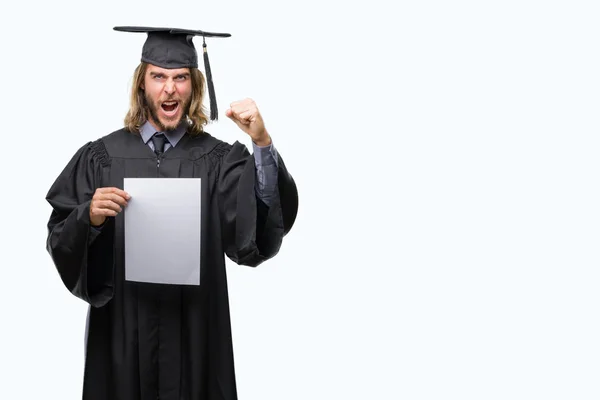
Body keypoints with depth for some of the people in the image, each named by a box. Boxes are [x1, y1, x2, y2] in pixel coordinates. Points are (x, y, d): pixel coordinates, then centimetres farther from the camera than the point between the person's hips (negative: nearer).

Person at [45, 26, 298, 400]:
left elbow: (259, 234, -17)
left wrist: (263, 144, -26)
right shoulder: (100, 157, 1)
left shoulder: (220, 159, -2)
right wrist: (89, 217, -21)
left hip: (195, 330, 0)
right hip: (121, 331, 1)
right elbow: (61, 240, -1)